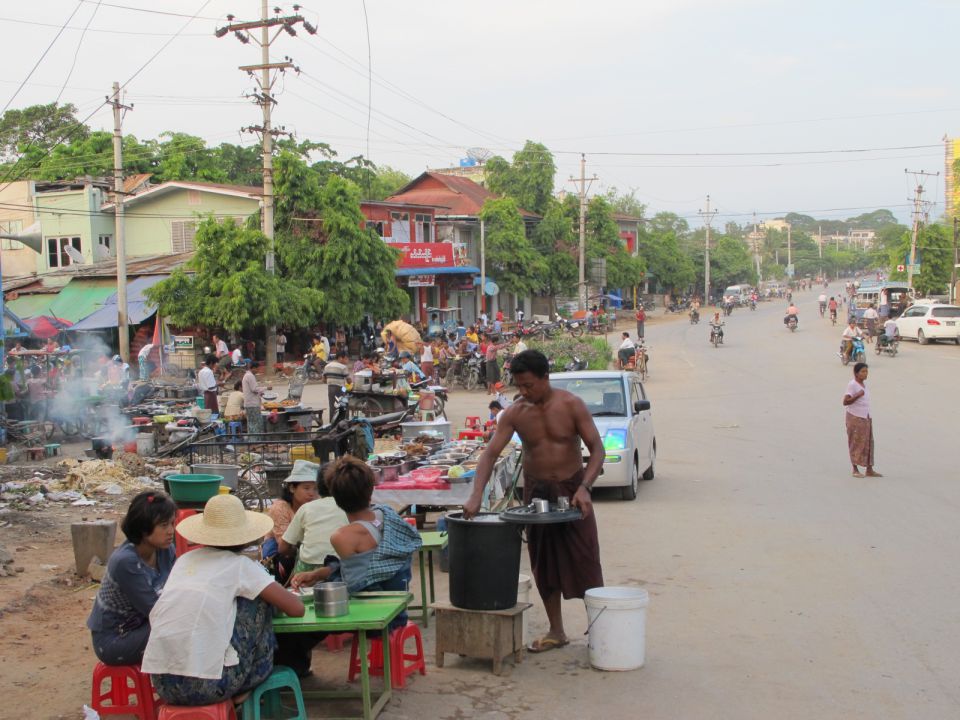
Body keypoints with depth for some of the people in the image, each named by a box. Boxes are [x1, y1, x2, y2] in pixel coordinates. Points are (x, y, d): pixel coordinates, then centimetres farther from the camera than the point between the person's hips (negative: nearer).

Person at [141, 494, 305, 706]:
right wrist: (280, 594, 25)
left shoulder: (184, 560, 14)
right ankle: (254, 680, 22)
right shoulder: (240, 565, 0)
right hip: (207, 686, -5)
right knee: (259, 597, 12)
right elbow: (297, 609, 1)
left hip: (162, 684, 5)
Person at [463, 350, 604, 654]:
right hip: (536, 491, 3)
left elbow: (597, 449, -13)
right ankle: (556, 632, 20)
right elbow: (490, 454, -10)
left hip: (572, 489, -3)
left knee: (585, 560, -1)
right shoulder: (514, 414, -6)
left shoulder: (571, 405, -12)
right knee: (543, 563, 8)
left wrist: (585, 488, -27)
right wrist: (476, 495, -23)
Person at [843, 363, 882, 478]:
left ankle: (869, 470, 10)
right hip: (855, 418, -8)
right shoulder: (852, 385, -15)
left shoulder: (864, 384, 10)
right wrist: (858, 395, -33)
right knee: (856, 443, -1)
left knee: (868, 443, 7)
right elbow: (845, 401, -23)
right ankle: (855, 470, 8)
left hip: (865, 418, 8)